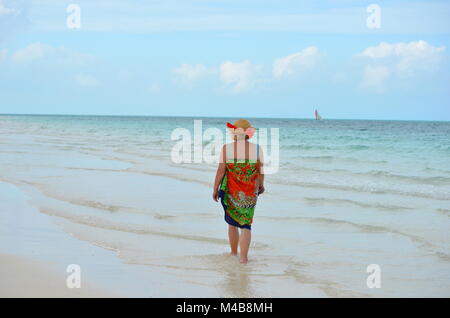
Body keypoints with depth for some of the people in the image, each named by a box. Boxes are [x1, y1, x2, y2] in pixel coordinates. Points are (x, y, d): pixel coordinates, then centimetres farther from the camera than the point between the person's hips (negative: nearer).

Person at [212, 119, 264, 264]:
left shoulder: (226, 148, -11)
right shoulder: (257, 149, -8)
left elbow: (221, 170, -11)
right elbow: (261, 170, 0)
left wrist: (215, 189, -2)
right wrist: (261, 185, 17)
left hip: (230, 192, 0)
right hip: (250, 194, 0)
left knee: (232, 223, 18)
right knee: (246, 225, 6)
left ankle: (234, 253, 30)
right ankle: (243, 257, -1)